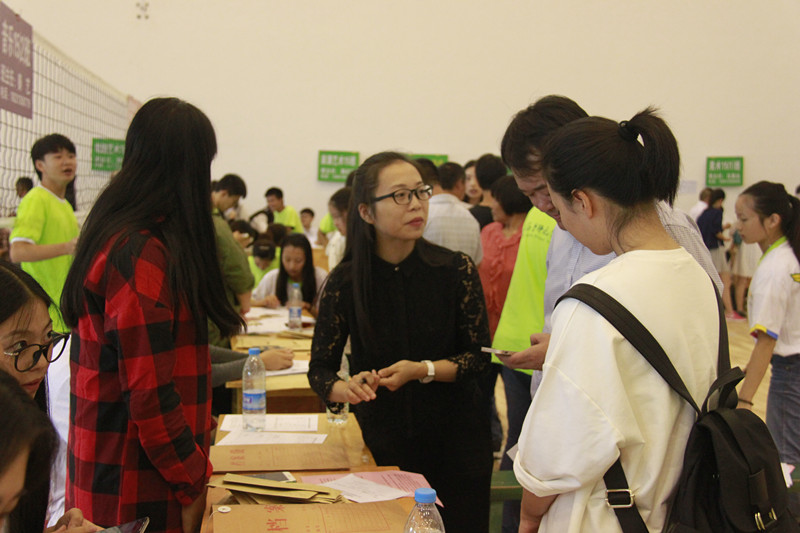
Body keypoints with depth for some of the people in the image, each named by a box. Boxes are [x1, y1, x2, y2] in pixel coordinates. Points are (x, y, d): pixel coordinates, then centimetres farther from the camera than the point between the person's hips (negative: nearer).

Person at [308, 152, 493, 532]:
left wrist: (423, 370, -22)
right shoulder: (345, 282, -9)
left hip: (455, 442, 0)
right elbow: (320, 368, -4)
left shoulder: (456, 270, -9)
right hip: (382, 443, 0)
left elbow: (480, 357, -6)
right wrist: (347, 388, -26)